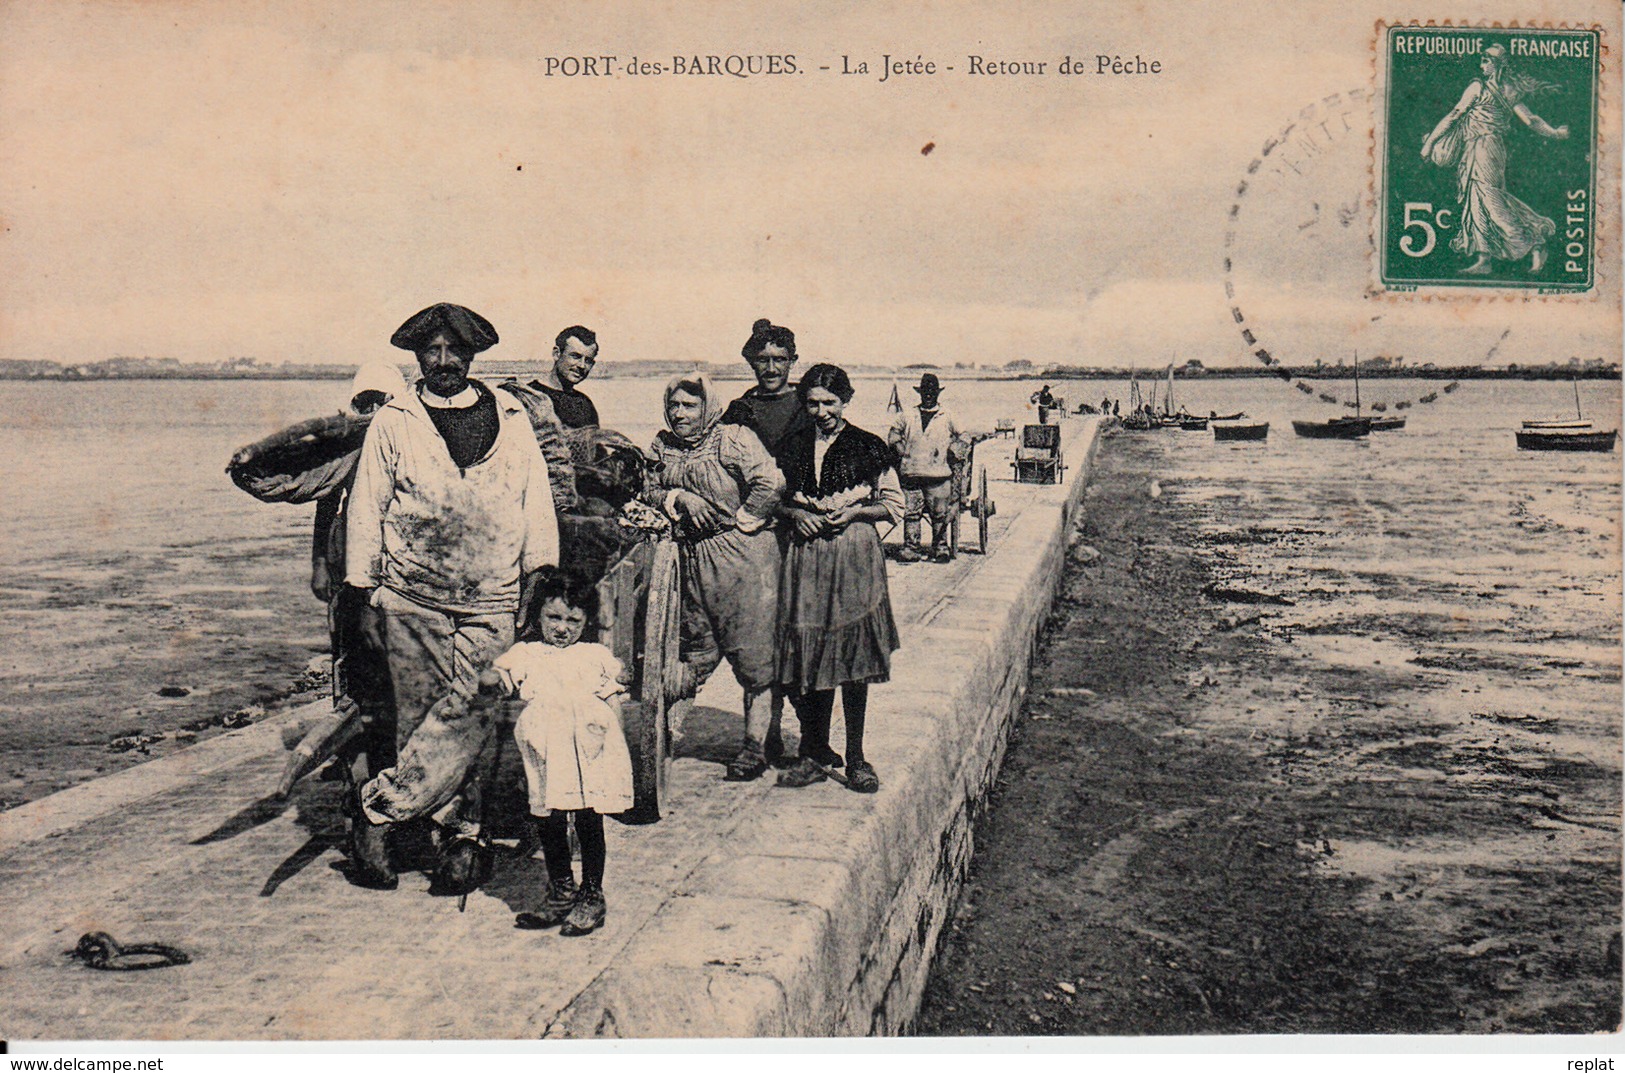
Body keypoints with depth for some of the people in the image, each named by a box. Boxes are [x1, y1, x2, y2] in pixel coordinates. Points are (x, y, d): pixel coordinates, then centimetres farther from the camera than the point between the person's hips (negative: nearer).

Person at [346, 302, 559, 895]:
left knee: (467, 718, -9)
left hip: (491, 606, 0)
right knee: (420, 718, 2)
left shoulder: (511, 418, 10)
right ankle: (463, 831, 14)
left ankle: (379, 804, 4)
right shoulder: (393, 423, 8)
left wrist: (541, 574, 6)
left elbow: (536, 498, 12)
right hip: (410, 601, 0)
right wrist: (365, 590, 5)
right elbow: (366, 509, 9)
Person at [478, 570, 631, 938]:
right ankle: (560, 895, 24)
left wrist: (605, 733, 0)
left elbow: (614, 703, 15)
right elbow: (490, 681, 4)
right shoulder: (526, 655, 13)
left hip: (590, 757, -1)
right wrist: (492, 681, -18)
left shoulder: (597, 657, 13)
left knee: (588, 825, 3)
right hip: (546, 758, 1)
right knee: (549, 827, 7)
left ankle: (591, 899, 16)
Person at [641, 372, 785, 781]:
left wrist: (743, 519, -8)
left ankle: (755, 746, 7)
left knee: (753, 656, 0)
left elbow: (771, 482, -16)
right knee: (691, 650, 13)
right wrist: (677, 498, -6)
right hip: (691, 558, 5)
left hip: (742, 558, -5)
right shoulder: (663, 446, 12)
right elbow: (649, 492, 12)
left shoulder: (734, 439, -7)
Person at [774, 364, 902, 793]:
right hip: (805, 558, 3)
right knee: (806, 655, 1)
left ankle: (856, 757, 8)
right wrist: (796, 514, -1)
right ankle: (815, 751, 14)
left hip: (855, 554, -3)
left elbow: (893, 505, 7)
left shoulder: (869, 447, 3)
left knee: (853, 660, -2)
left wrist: (853, 511, -9)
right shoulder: (793, 447, 11)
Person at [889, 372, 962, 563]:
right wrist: (904, 452, 7)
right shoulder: (907, 415, 11)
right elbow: (893, 436, 17)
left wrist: (947, 453, 9)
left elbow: (958, 438, 19)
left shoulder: (946, 416, 10)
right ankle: (911, 548, 5)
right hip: (912, 473, 1)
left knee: (940, 514, 1)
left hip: (939, 474, -1)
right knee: (911, 512, -1)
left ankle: (940, 548, 11)